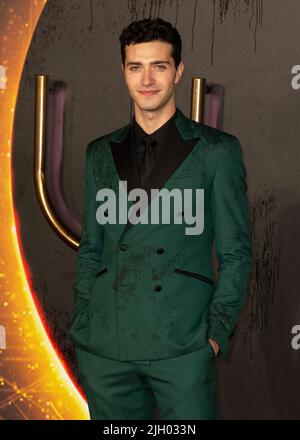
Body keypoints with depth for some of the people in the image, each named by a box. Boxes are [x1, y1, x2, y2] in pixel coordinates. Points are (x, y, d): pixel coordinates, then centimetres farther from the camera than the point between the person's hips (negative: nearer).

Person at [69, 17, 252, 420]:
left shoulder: (218, 151, 2)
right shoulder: (100, 153, 12)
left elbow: (235, 253, 2)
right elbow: (90, 249, 15)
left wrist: (218, 330, -6)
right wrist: (81, 327, 8)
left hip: (183, 343, -3)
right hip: (105, 347, 3)